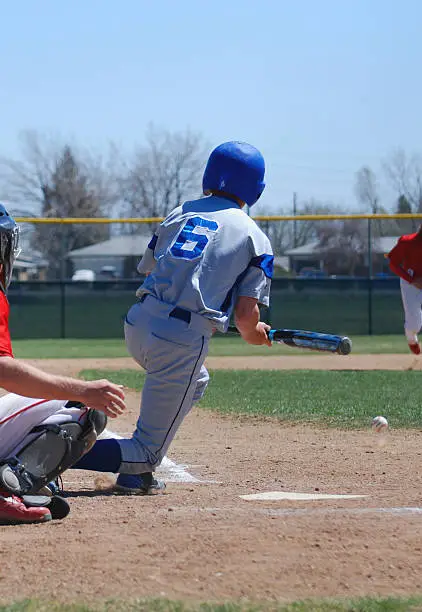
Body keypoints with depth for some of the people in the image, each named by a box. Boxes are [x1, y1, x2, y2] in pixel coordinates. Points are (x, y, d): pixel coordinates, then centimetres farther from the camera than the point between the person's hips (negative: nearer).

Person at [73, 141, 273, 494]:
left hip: (138, 323, 6)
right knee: (149, 450, 1)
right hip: (184, 339, -6)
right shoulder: (254, 238, 4)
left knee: (195, 384, 36)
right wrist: (256, 334, 20)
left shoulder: (179, 214, 16)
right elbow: (246, 316, -2)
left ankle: (136, 474, 23)